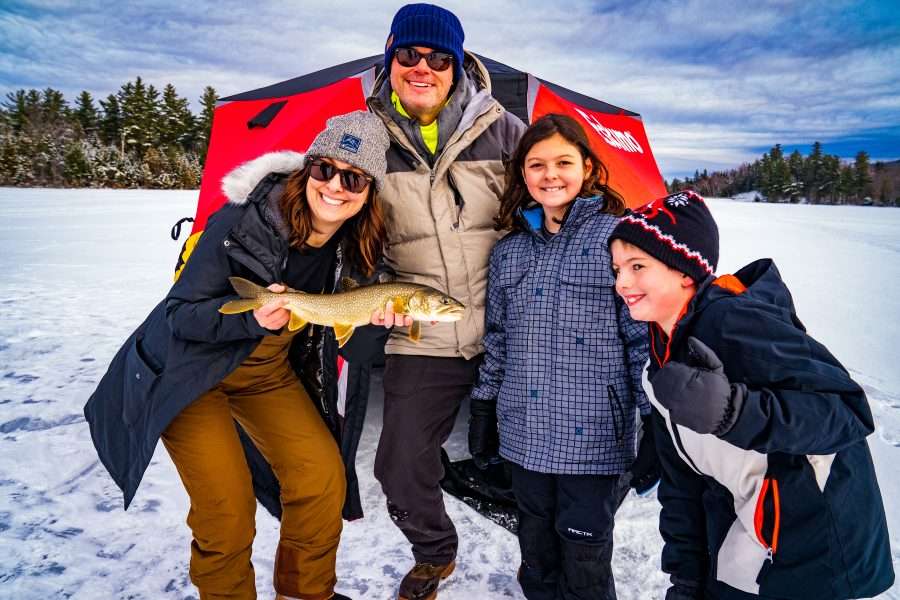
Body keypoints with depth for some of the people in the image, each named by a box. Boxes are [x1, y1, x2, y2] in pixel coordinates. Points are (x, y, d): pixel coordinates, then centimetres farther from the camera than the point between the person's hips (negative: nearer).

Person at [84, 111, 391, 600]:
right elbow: (179, 312, -20)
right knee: (227, 503, -11)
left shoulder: (358, 248, -12)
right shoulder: (243, 221, -25)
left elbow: (350, 343, -1)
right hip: (189, 370, -4)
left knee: (323, 477, -3)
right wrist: (253, 318, -36)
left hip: (271, 373, 5)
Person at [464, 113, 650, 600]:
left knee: (584, 560, 9)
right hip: (524, 436, 5)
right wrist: (483, 408, 14)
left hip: (593, 434, -5)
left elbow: (644, 336, -7)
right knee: (537, 556, 20)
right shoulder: (508, 251, 9)